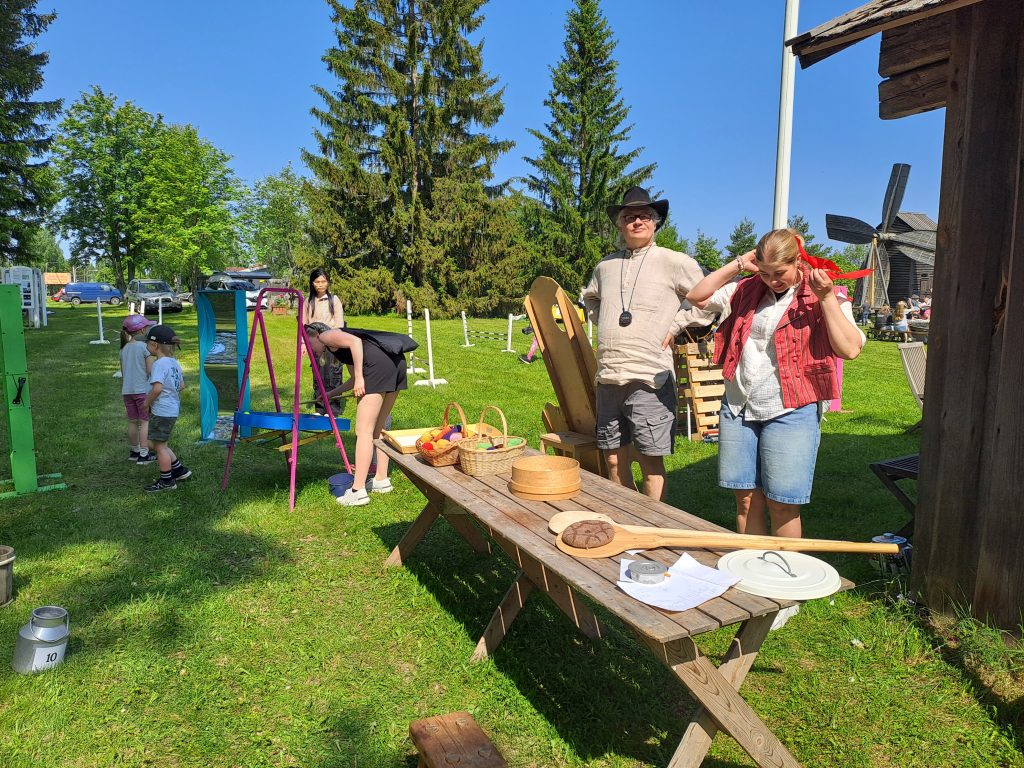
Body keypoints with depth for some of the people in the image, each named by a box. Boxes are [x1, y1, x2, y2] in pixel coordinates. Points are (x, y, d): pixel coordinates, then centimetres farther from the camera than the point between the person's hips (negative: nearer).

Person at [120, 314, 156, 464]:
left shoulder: (124, 348, 9)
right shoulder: (145, 347, -12)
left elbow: (123, 372, 14)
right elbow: (150, 371, -14)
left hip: (127, 390, 6)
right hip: (143, 390, -6)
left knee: (132, 422, 16)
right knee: (145, 422, 0)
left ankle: (134, 451, 27)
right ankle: (144, 454, 0)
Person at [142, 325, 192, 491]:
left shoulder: (159, 364, -19)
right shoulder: (174, 362, 8)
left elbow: (157, 388, -29)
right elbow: (181, 385, 17)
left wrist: (147, 402, -14)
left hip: (161, 412, -9)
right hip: (172, 409, 9)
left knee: (160, 445, 4)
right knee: (157, 444, 21)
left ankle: (166, 481, 14)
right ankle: (180, 470, 26)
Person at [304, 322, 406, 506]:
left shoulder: (326, 336, 10)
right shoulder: (337, 344, 35)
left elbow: (355, 341, -10)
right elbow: (354, 379, 40)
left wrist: (359, 378, -10)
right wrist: (331, 393, 47)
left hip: (379, 365, -9)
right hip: (396, 362, 9)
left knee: (364, 431, -5)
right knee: (377, 429, 19)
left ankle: (358, 491, -3)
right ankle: (382, 480, 26)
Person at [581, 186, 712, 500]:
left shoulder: (674, 262, -2)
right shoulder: (606, 265, 14)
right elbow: (590, 298, 33)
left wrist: (674, 324, -4)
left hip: (648, 379, -5)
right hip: (608, 377, 6)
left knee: (650, 462, 0)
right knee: (615, 460, 13)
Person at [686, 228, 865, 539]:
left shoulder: (825, 297, -2)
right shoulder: (747, 289, 10)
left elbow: (850, 349, -12)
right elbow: (697, 297, 9)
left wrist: (826, 298, -17)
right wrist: (737, 265, 3)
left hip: (789, 412, -4)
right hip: (738, 407, 4)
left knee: (781, 504, 2)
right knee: (746, 498, 9)